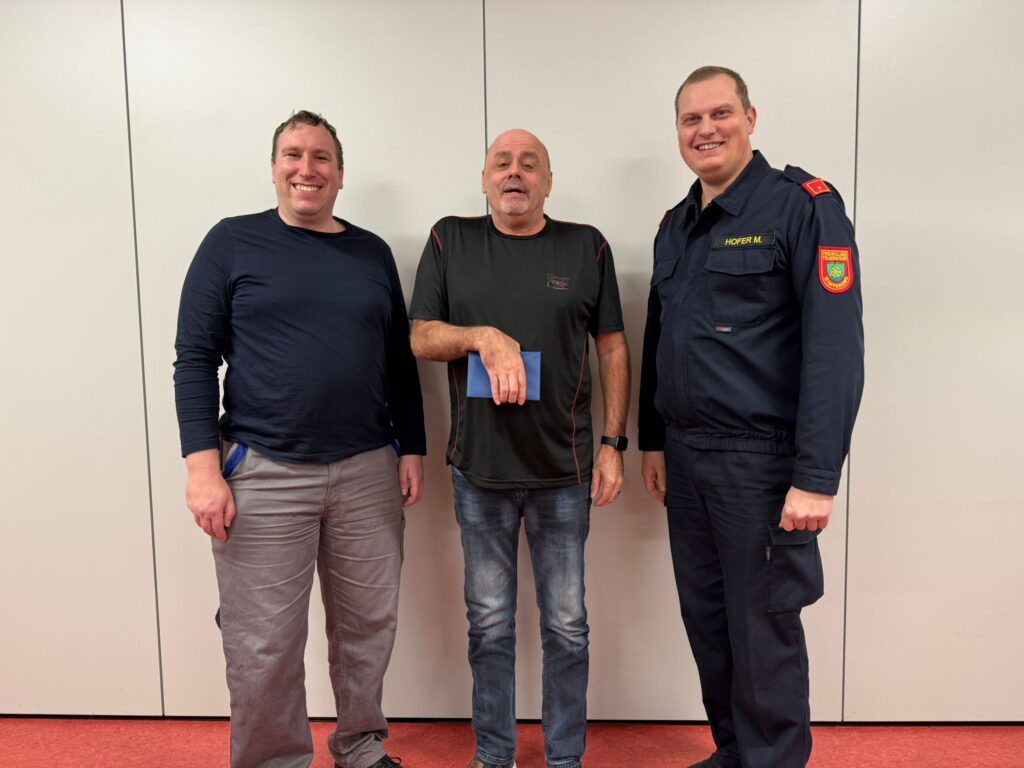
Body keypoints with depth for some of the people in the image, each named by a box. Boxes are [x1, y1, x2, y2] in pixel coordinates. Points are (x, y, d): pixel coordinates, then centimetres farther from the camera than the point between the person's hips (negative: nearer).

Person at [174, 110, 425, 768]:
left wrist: (412, 450, 7)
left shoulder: (373, 252, 10)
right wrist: (204, 467, -10)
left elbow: (400, 362, 12)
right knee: (264, 646, 6)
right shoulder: (233, 243, 1)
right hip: (263, 475, -3)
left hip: (369, 471, 3)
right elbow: (195, 360, -2)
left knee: (369, 627, 13)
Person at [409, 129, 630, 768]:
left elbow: (613, 348, 3)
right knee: (489, 621, 14)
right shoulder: (450, 241, 4)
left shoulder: (587, 246, 2)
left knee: (566, 623, 11)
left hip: (564, 469, 0)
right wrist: (483, 336, -18)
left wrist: (613, 443, -1)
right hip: (479, 469, 1)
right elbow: (421, 337, 2)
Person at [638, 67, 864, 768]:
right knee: (705, 619, 17)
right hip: (683, 458, 7)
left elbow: (835, 347, -17)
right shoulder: (676, 225, 13)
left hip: (761, 460, -6)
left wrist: (817, 477, -20)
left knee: (764, 631, 6)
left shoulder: (803, 206, -9)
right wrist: (653, 441, 15)